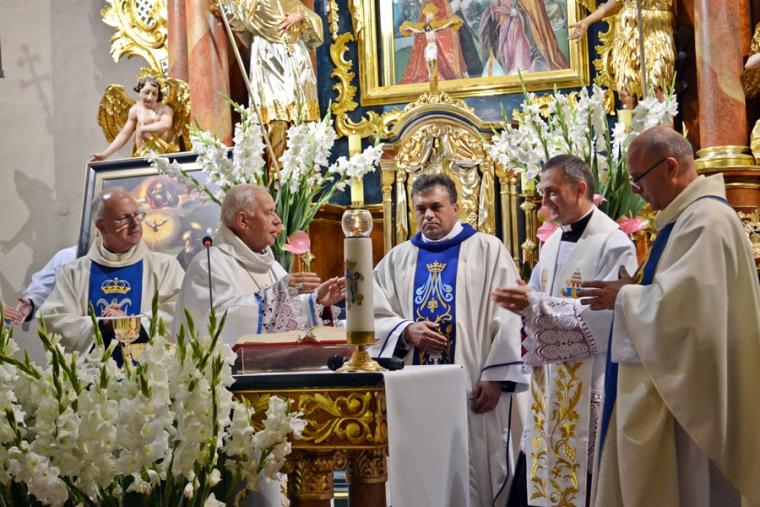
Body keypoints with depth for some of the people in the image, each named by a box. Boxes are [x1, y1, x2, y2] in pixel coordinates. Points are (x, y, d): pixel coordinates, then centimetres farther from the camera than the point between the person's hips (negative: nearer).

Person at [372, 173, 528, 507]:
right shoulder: (397, 259, 12)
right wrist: (406, 331, -14)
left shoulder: (488, 250, 2)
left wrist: (495, 376, -12)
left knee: (475, 478, 2)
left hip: (474, 388, -3)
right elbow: (376, 317, 6)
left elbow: (507, 319, -5)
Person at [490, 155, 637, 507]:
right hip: (550, 379, 7)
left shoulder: (613, 243, -12)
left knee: (587, 478, 0)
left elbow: (605, 312, -21)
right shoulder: (553, 242, 13)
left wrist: (535, 303, -24)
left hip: (590, 382, -7)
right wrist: (522, 303, -8)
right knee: (548, 471, 10)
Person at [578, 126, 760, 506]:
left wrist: (623, 296, -12)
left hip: (689, 391, -10)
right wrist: (633, 289, 6)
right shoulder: (689, 216, 14)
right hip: (675, 383, 10)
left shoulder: (706, 219, -19)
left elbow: (683, 301, -28)